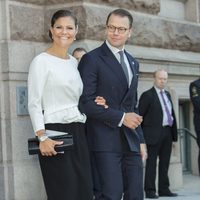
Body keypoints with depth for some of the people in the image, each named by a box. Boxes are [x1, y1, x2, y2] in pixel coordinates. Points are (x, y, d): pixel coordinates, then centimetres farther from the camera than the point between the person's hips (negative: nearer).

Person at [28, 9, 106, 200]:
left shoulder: (74, 62, 16)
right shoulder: (41, 61, -5)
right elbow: (34, 104, -9)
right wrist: (42, 137, -19)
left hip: (78, 134, 7)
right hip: (56, 134, -7)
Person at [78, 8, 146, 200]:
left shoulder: (133, 63, 18)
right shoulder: (92, 59, -4)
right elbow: (86, 102, -12)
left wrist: (140, 140, 17)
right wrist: (120, 117, -14)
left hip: (130, 142, 6)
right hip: (106, 141, -6)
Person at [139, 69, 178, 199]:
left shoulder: (167, 94, 17)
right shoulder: (148, 95, -4)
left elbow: (171, 113, 18)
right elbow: (140, 115, -7)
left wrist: (174, 133, 11)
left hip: (167, 132, 7)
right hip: (154, 133, -7)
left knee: (165, 162, 9)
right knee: (151, 162, -2)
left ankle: (164, 189, 15)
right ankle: (150, 190, 1)